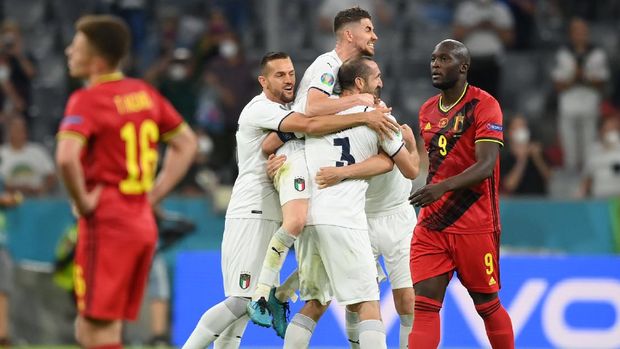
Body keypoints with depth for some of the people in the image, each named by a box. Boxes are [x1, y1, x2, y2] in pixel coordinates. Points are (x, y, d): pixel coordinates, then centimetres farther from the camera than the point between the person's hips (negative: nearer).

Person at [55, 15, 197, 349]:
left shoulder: (87, 100, -12)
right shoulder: (144, 93, 10)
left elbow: (66, 157, -29)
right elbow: (186, 143, 21)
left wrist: (82, 202, -14)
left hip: (106, 224, -8)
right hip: (143, 223, 8)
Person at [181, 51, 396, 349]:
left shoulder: (285, 111, 18)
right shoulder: (260, 109, -14)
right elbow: (309, 125, -27)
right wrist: (364, 117, -29)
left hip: (272, 218, 10)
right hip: (251, 216, -10)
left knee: (245, 303, 7)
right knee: (241, 301, -13)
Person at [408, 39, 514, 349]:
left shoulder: (484, 106, -10)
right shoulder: (427, 111, 12)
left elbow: (486, 165, -22)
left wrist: (443, 187, -35)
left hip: (474, 225, -6)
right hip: (432, 224, 6)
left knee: (487, 305, 7)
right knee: (424, 303, -6)